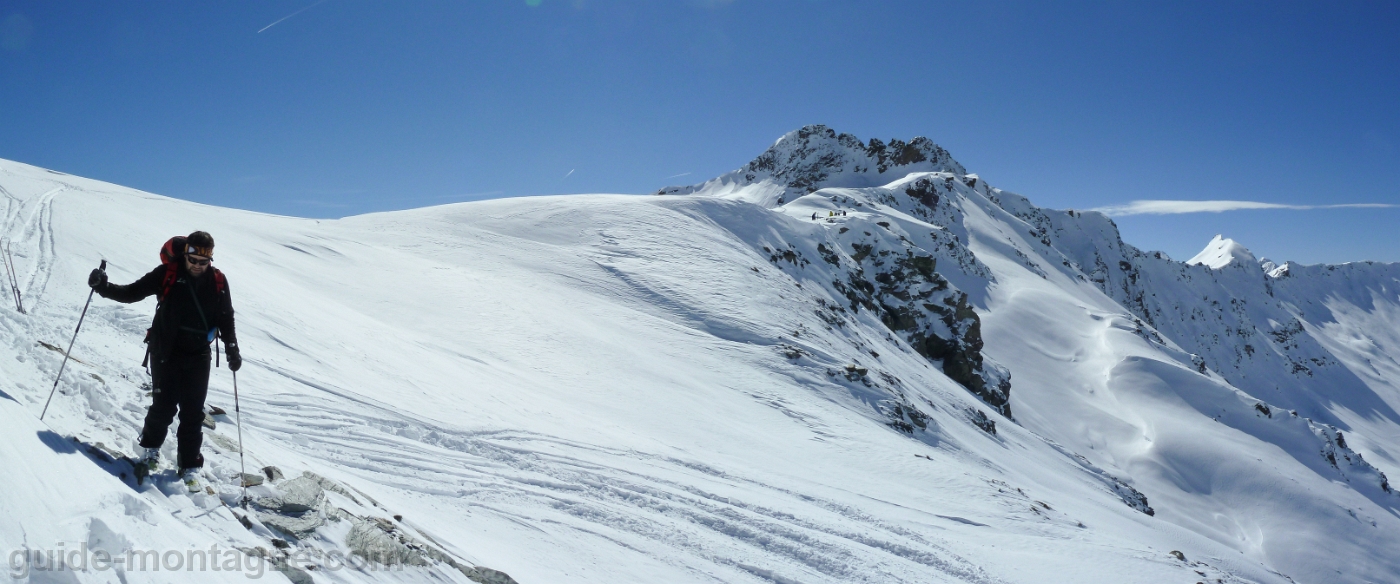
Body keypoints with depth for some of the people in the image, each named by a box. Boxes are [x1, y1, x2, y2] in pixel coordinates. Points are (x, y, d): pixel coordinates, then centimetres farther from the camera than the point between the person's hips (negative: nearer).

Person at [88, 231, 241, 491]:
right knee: (164, 406, -2)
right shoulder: (168, 274, -7)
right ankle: (151, 448, 27)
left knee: (193, 413, 0)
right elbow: (132, 292, -3)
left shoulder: (218, 281, 0)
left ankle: (190, 467, 8)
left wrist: (232, 350, 3)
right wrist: (104, 287, -19)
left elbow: (226, 318, 9)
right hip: (166, 351, -1)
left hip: (198, 356, 2)